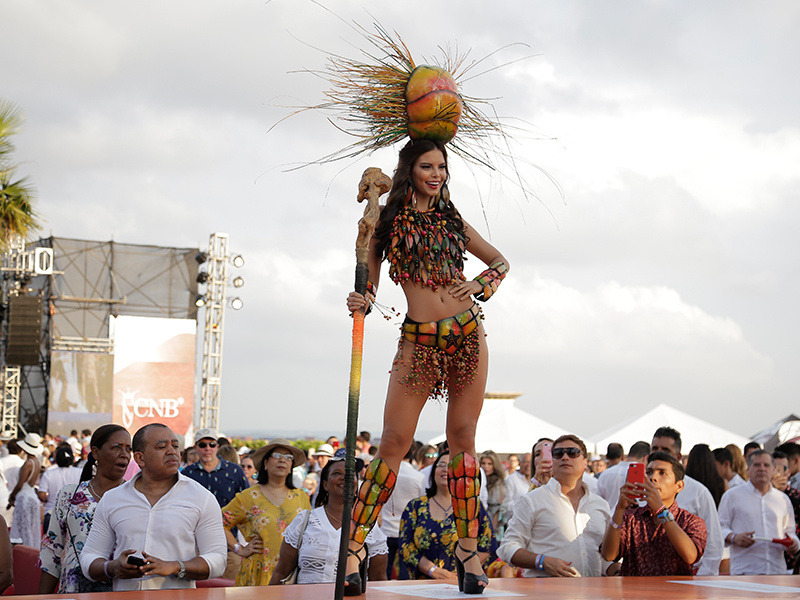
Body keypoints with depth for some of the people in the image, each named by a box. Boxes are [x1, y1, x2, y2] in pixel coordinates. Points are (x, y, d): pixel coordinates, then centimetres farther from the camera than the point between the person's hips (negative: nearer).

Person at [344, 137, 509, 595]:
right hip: (418, 341, -2)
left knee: (463, 438, 2)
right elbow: (368, 286, 5)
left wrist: (482, 283, 1)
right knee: (394, 442, -8)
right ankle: (354, 548, -4)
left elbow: (500, 260, 21)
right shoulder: (387, 222, 4)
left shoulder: (452, 221, 13)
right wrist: (361, 303, -17)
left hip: (467, 334, 3)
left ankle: (469, 546, 7)